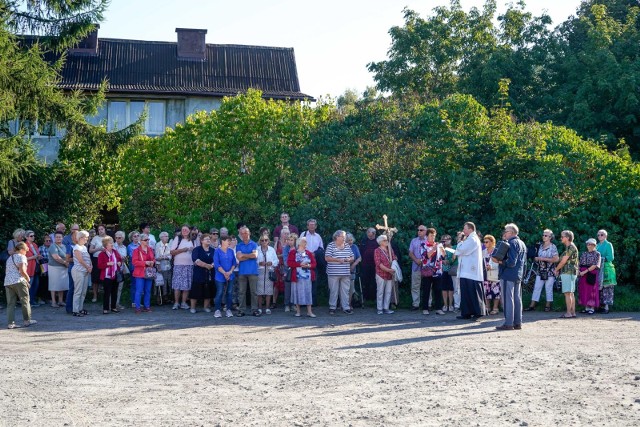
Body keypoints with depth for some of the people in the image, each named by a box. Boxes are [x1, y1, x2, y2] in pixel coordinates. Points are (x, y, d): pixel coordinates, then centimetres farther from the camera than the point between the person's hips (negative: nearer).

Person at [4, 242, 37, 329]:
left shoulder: (9, 258, 22)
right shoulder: (21, 257, -3)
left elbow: (6, 271, 20)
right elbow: (22, 270, -13)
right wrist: (27, 278, 2)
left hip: (7, 282, 7)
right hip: (18, 281, -7)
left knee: (10, 303, 5)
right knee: (25, 300, 5)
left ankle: (10, 323, -1)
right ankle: (27, 320, 10)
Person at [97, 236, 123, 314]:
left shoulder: (115, 252, 8)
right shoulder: (102, 254, -8)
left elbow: (120, 259, 22)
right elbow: (99, 266, -12)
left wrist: (120, 263, 1)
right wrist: (107, 264, -22)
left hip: (115, 276, 6)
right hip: (107, 276, -6)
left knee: (114, 292, 10)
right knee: (107, 293, -4)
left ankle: (113, 307, 21)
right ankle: (105, 309, 3)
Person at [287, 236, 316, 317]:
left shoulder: (309, 253, 13)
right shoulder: (293, 252, 2)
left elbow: (314, 263, 9)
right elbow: (289, 263, -9)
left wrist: (309, 265, -12)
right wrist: (300, 264, -16)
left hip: (307, 276, 3)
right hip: (297, 276, -3)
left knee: (308, 293, 0)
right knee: (298, 292, 1)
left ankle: (309, 311, 2)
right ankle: (298, 311, 10)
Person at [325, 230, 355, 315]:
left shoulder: (347, 246, 13)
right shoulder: (331, 245, -2)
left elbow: (352, 257, 17)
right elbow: (327, 258, -9)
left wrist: (349, 259, -7)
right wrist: (338, 260, -16)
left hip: (346, 273, 4)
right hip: (333, 272, -4)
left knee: (345, 291, 5)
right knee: (333, 291, 1)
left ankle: (346, 307, 9)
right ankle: (332, 308, 10)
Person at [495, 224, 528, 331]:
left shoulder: (512, 243, -14)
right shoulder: (522, 243, 16)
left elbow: (511, 262, -23)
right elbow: (524, 262, 20)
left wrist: (499, 261, -20)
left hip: (508, 276, -10)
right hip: (518, 276, 10)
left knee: (508, 299, -7)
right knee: (517, 299, 11)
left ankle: (508, 323, -7)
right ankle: (518, 323, 14)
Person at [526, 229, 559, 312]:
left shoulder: (553, 247, -5)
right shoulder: (540, 246, 12)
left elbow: (556, 259, -13)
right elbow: (536, 257, 23)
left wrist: (544, 259, -15)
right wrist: (536, 258, -2)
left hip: (549, 271, -5)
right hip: (540, 271, 5)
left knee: (549, 289, 1)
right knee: (537, 288, 2)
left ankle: (548, 306, 10)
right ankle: (532, 306, 1)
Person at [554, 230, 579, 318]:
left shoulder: (571, 247, -13)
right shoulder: (569, 247, 18)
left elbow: (563, 261, -14)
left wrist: (556, 270, -3)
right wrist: (559, 270, 10)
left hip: (568, 273, -10)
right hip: (569, 272, 10)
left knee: (567, 293, -10)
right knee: (570, 293, 10)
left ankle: (569, 313, -11)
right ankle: (573, 312, 11)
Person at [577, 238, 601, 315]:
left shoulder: (597, 254, -1)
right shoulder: (583, 254, 15)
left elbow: (595, 265, -12)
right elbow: (580, 264, 15)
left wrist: (585, 271, -17)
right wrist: (578, 271, -5)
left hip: (592, 274, -5)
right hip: (583, 274, 5)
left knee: (592, 290, -5)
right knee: (584, 290, 4)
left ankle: (592, 308, 0)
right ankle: (586, 307, 10)